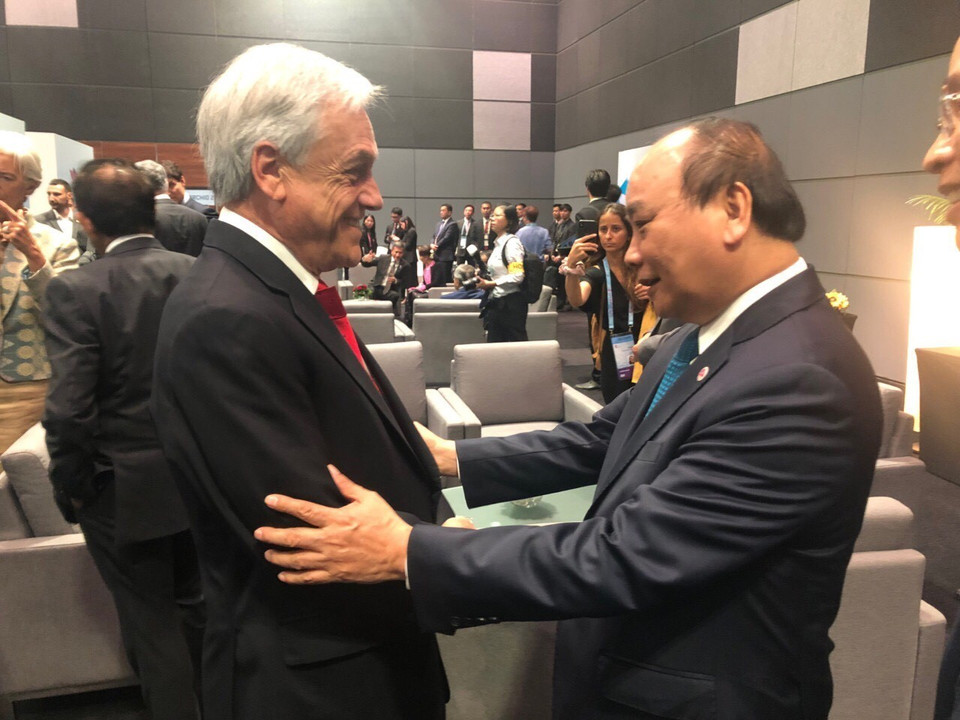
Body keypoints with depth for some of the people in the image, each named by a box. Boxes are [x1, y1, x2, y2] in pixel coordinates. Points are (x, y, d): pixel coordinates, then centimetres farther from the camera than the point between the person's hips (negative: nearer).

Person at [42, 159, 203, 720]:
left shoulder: (75, 290, -16)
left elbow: (69, 410, -19)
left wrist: (71, 488, -3)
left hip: (125, 490, -4)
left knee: (151, 622, 14)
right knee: (194, 606, 24)